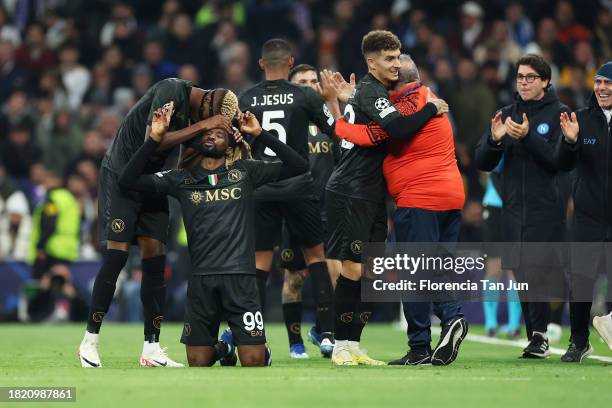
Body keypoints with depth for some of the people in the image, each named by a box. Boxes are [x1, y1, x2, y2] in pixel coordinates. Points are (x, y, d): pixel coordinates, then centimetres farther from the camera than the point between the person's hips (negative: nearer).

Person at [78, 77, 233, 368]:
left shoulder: (198, 114, 3)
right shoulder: (172, 92, -21)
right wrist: (202, 126, -28)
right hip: (121, 175, -7)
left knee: (155, 260, 0)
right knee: (116, 255, -12)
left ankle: (151, 348, 2)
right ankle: (89, 342, -3)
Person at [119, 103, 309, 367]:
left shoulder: (245, 171, 10)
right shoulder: (181, 179, 12)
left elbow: (299, 166, 3)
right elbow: (128, 180, 6)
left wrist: (260, 134, -2)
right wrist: (155, 138, -1)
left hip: (240, 278, -1)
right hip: (201, 280, 1)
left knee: (253, 363, -7)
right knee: (197, 364, 4)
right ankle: (219, 349, 36)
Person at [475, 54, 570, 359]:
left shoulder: (558, 114, -1)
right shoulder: (507, 114, 13)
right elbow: (483, 163, 9)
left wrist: (528, 137, -24)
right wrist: (494, 139, -11)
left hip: (546, 208, -5)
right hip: (514, 208, 5)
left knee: (538, 274, -12)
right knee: (523, 276, 6)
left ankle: (539, 335, -8)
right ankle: (537, 340, 12)